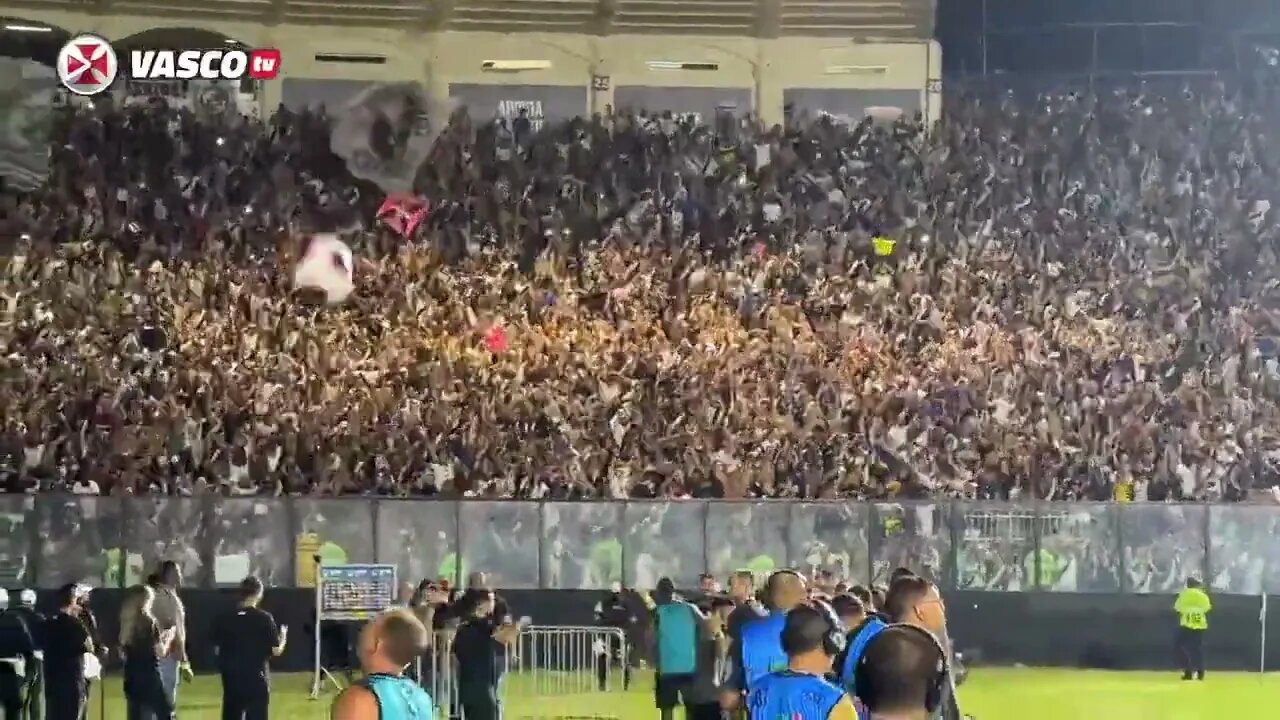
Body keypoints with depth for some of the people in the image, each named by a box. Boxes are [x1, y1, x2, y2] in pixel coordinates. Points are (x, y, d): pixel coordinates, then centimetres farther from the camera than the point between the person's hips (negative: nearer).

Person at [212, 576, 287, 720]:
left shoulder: (224, 619, 0)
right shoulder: (264, 618, -9)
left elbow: (217, 649, 4)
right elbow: (276, 651, -8)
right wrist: (283, 637, 13)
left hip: (231, 677, 4)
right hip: (256, 677, -3)